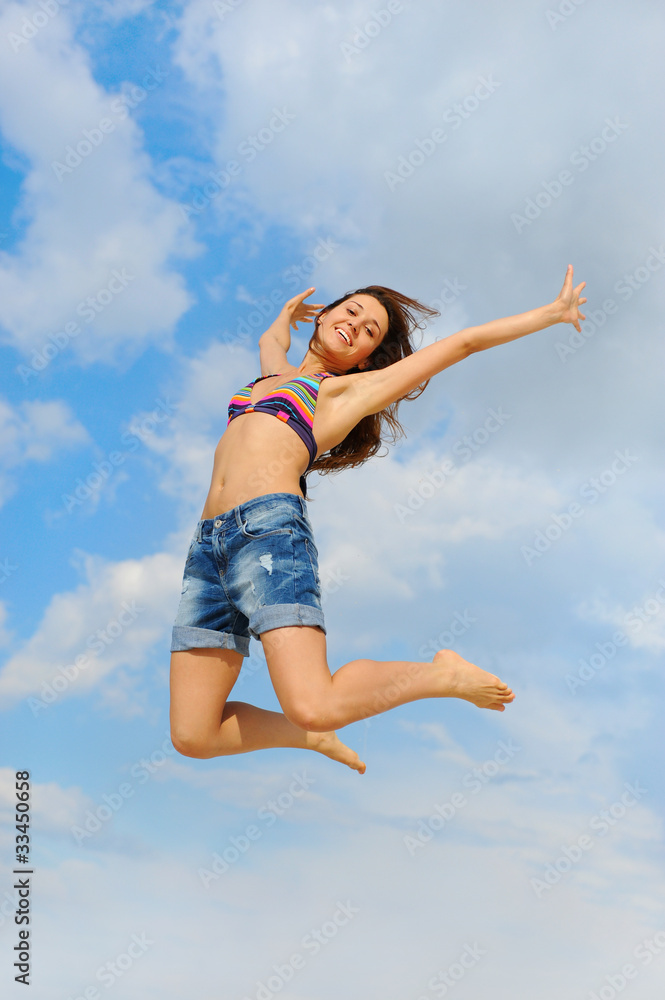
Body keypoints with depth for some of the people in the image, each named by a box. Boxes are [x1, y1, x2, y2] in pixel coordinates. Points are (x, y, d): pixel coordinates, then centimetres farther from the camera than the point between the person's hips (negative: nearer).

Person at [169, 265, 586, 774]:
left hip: (270, 528, -6)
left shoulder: (352, 389, 13)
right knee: (193, 736, -2)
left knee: (313, 710, -24)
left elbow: (465, 342, 18)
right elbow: (271, 339, 55)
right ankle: (313, 736, 22)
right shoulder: (277, 374, 28)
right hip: (208, 544, 6)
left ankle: (443, 675, 2)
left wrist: (553, 312, 23)